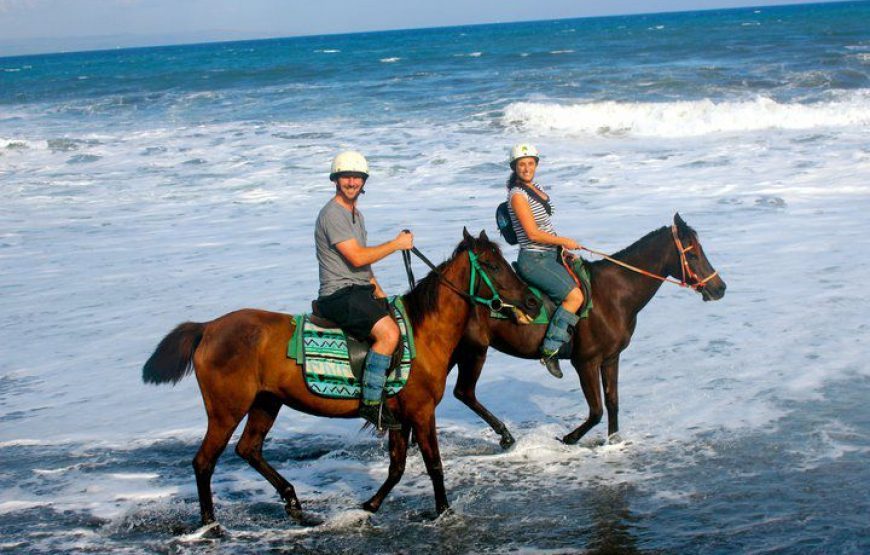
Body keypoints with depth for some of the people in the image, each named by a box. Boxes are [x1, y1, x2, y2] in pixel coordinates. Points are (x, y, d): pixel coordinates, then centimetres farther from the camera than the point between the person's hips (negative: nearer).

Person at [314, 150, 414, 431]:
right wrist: (397, 244, -10)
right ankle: (371, 403, -25)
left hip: (361, 292, 10)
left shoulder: (356, 214, 19)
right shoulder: (332, 214, -13)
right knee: (388, 332, -28)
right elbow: (357, 257, -20)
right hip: (339, 295, -10)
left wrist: (380, 295, 15)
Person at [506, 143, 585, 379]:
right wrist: (564, 242, -9)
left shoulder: (536, 189, 13)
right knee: (575, 295, -20)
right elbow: (533, 233, -19)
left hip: (550, 255, 10)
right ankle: (550, 350, -16)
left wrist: (562, 246, 11)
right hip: (533, 260, -10)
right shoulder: (517, 195, -15)